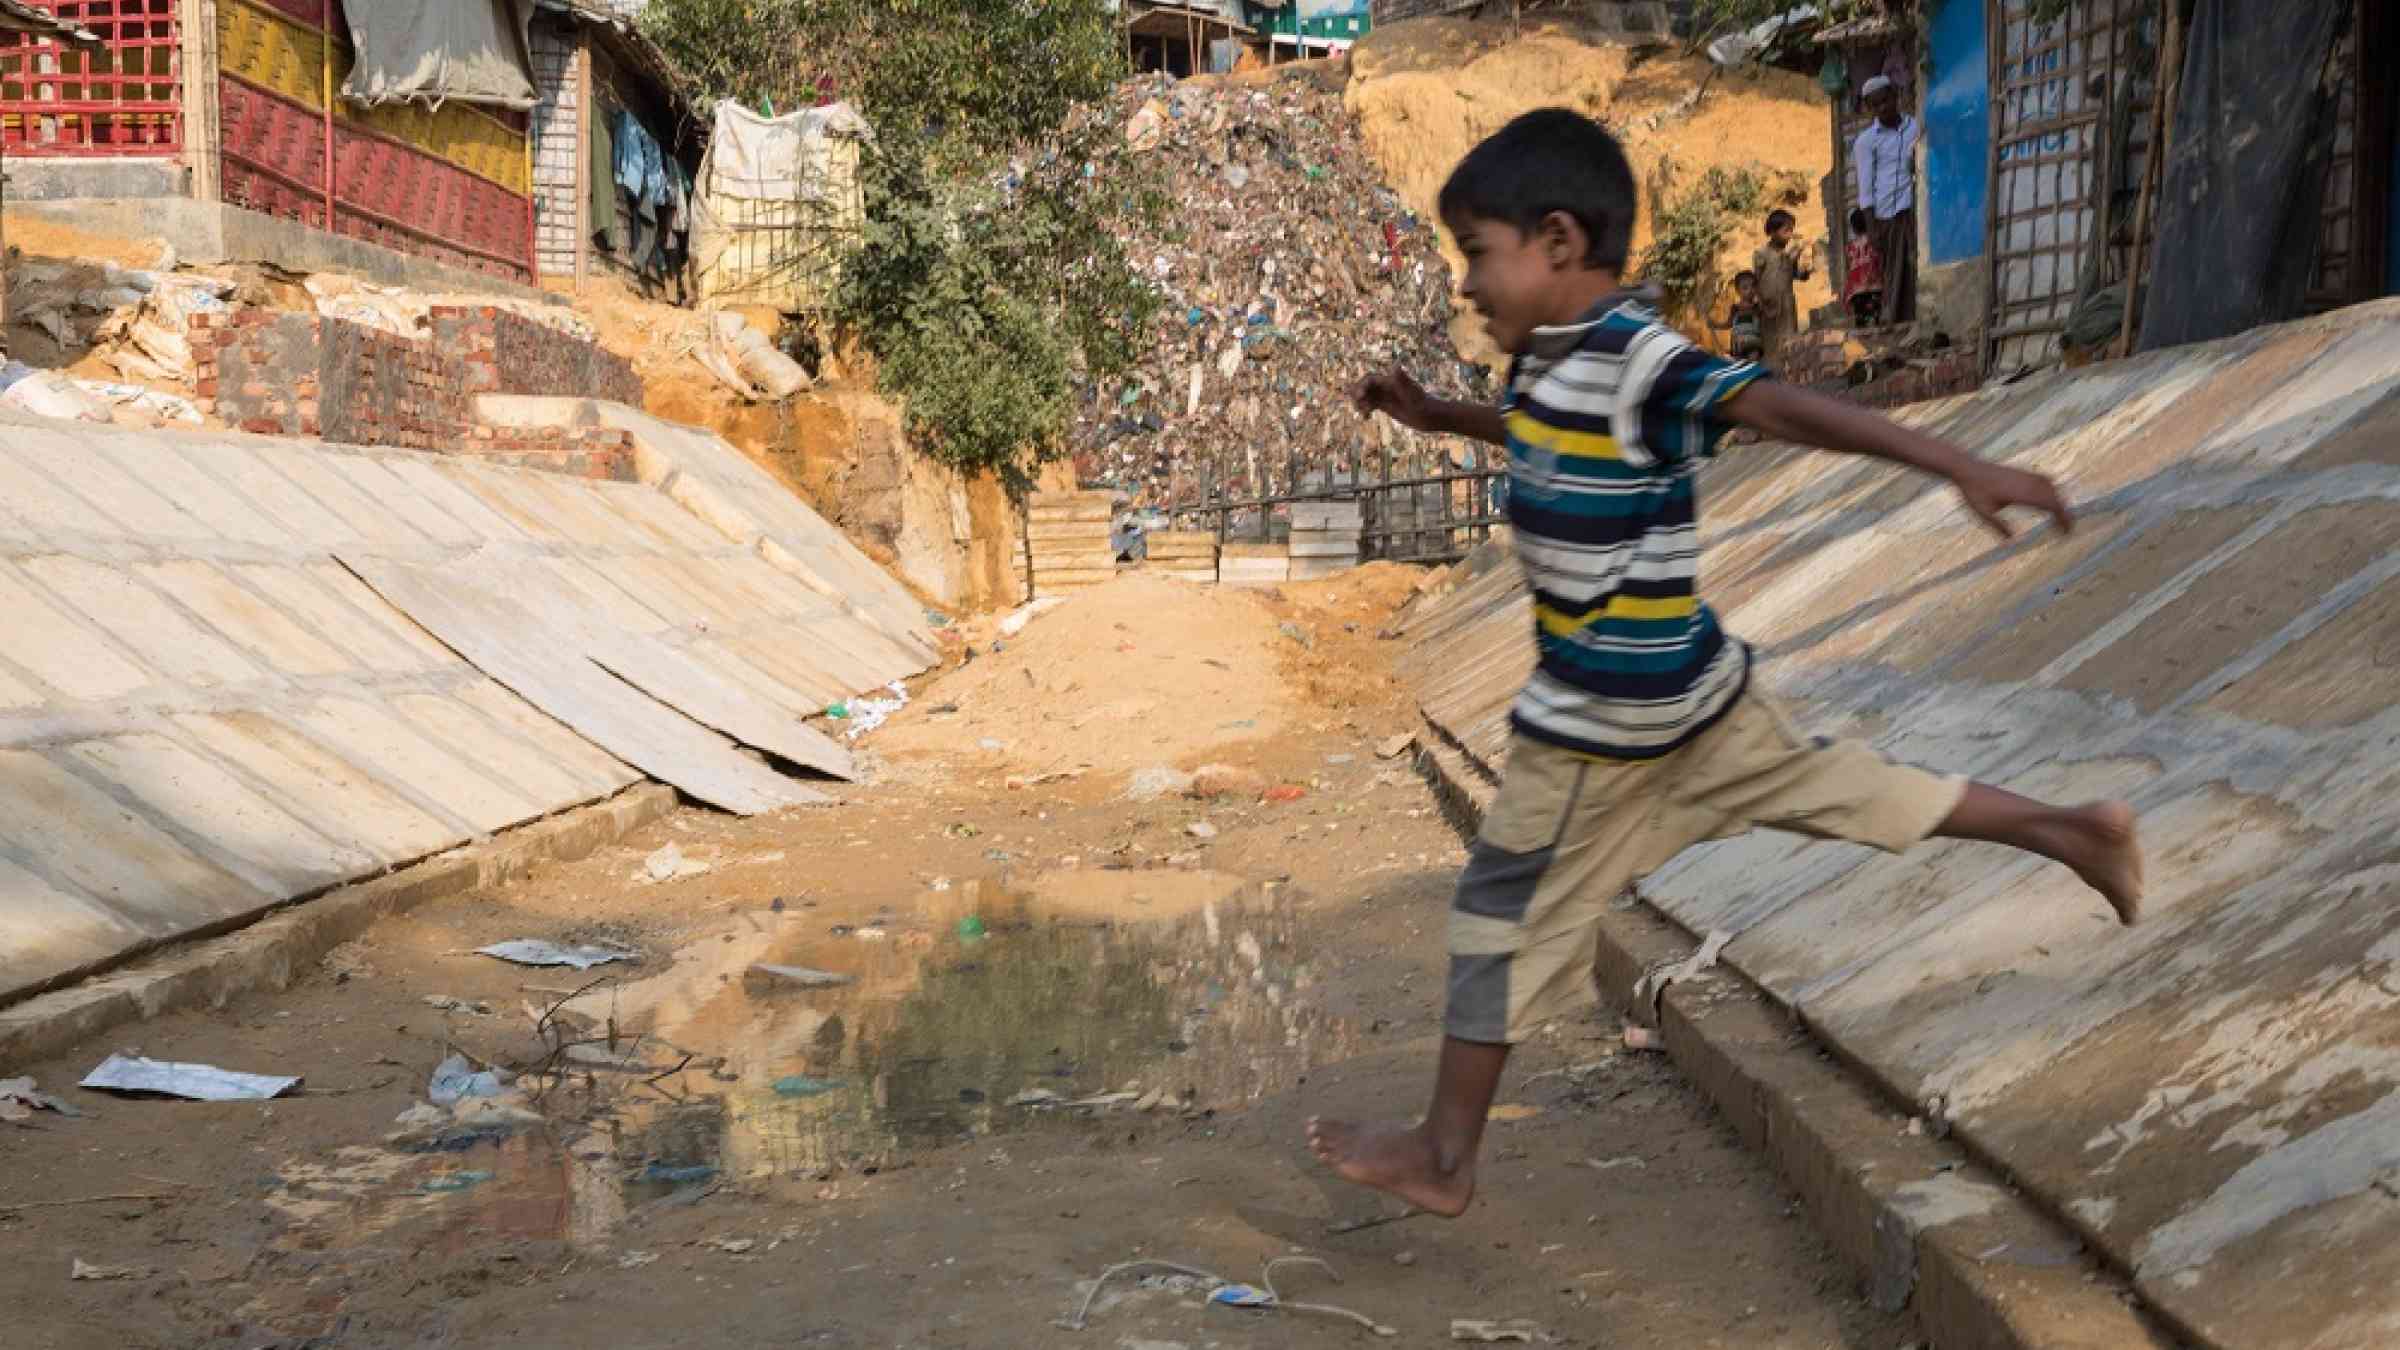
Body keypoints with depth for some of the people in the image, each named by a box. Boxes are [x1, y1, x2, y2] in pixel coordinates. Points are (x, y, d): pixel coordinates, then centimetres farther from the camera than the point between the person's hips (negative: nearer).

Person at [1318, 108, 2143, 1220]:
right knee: (1815, 783, 23)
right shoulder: (1554, 356, 3)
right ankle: (2073, 832, 32)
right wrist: (1438, 416, 22)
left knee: (1506, 914, 3)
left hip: (1608, 710, -9)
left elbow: (1790, 409, -37)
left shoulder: (1637, 360, -25)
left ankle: (1442, 1158, 16)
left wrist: (1960, 466, -44)